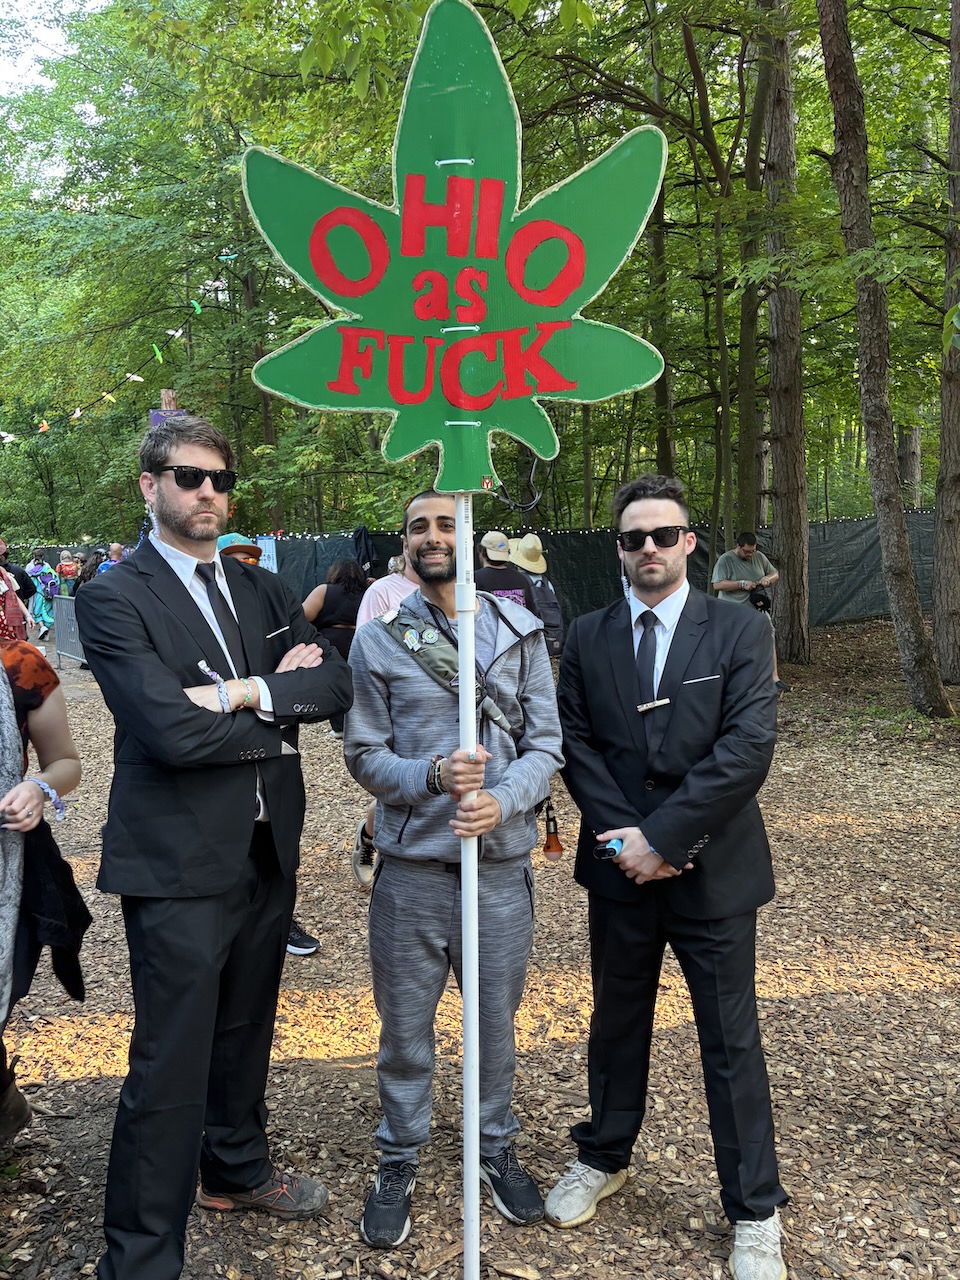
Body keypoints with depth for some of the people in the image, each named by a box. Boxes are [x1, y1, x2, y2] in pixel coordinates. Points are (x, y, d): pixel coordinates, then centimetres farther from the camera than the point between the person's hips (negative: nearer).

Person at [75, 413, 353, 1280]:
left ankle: (237, 1168, 46)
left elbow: (336, 684, -2)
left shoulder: (261, 589, 10)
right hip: (181, 862, -6)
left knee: (245, 1030, 23)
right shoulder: (114, 598, -10)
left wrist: (247, 693, -18)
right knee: (169, 1065, 0)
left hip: (268, 850, 7)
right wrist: (280, 705, -11)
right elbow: (173, 730, -23)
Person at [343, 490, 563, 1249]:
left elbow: (546, 745, -1)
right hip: (411, 867, -1)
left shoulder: (520, 633, 0)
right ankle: (399, 1163, 35)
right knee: (405, 1028, 13)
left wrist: (502, 799, -20)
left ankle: (497, 1148, 41)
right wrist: (433, 775, -20)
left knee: (496, 1019, 17)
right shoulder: (379, 640, -3)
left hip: (501, 864, 1)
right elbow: (364, 755, -1)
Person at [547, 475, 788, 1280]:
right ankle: (604, 1159, 41)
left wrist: (662, 835, -18)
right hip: (620, 869, 3)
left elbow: (747, 749, -15)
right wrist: (625, 836, -13)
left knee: (732, 1042, 8)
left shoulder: (740, 632, -6)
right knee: (617, 1023, 20)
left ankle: (755, 1212, 25)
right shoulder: (588, 638, 3)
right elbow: (575, 744, 0)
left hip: (714, 872, -2)